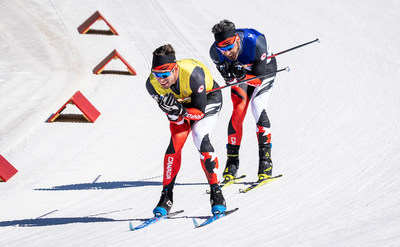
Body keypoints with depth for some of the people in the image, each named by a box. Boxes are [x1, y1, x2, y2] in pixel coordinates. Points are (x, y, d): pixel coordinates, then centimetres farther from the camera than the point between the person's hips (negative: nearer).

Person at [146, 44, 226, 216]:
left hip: (208, 100, -4)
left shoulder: (193, 74, -41)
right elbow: (174, 117, -19)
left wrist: (182, 111, -50)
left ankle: (216, 192, -16)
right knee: (176, 141, -16)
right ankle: (166, 195, -5)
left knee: (199, 137, -25)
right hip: (183, 104, 4)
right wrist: (174, 112, -43)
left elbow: (200, 112, -31)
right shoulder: (153, 84, -27)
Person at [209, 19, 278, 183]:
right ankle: (232, 161, -3)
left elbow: (259, 78, -33)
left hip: (264, 70, -3)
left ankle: (266, 162, -16)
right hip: (242, 71, 3)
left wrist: (242, 75, -51)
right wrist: (229, 74, -41)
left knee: (257, 107, -21)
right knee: (238, 111, -14)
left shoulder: (256, 42, -40)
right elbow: (229, 80, -18)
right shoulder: (215, 52, -28)